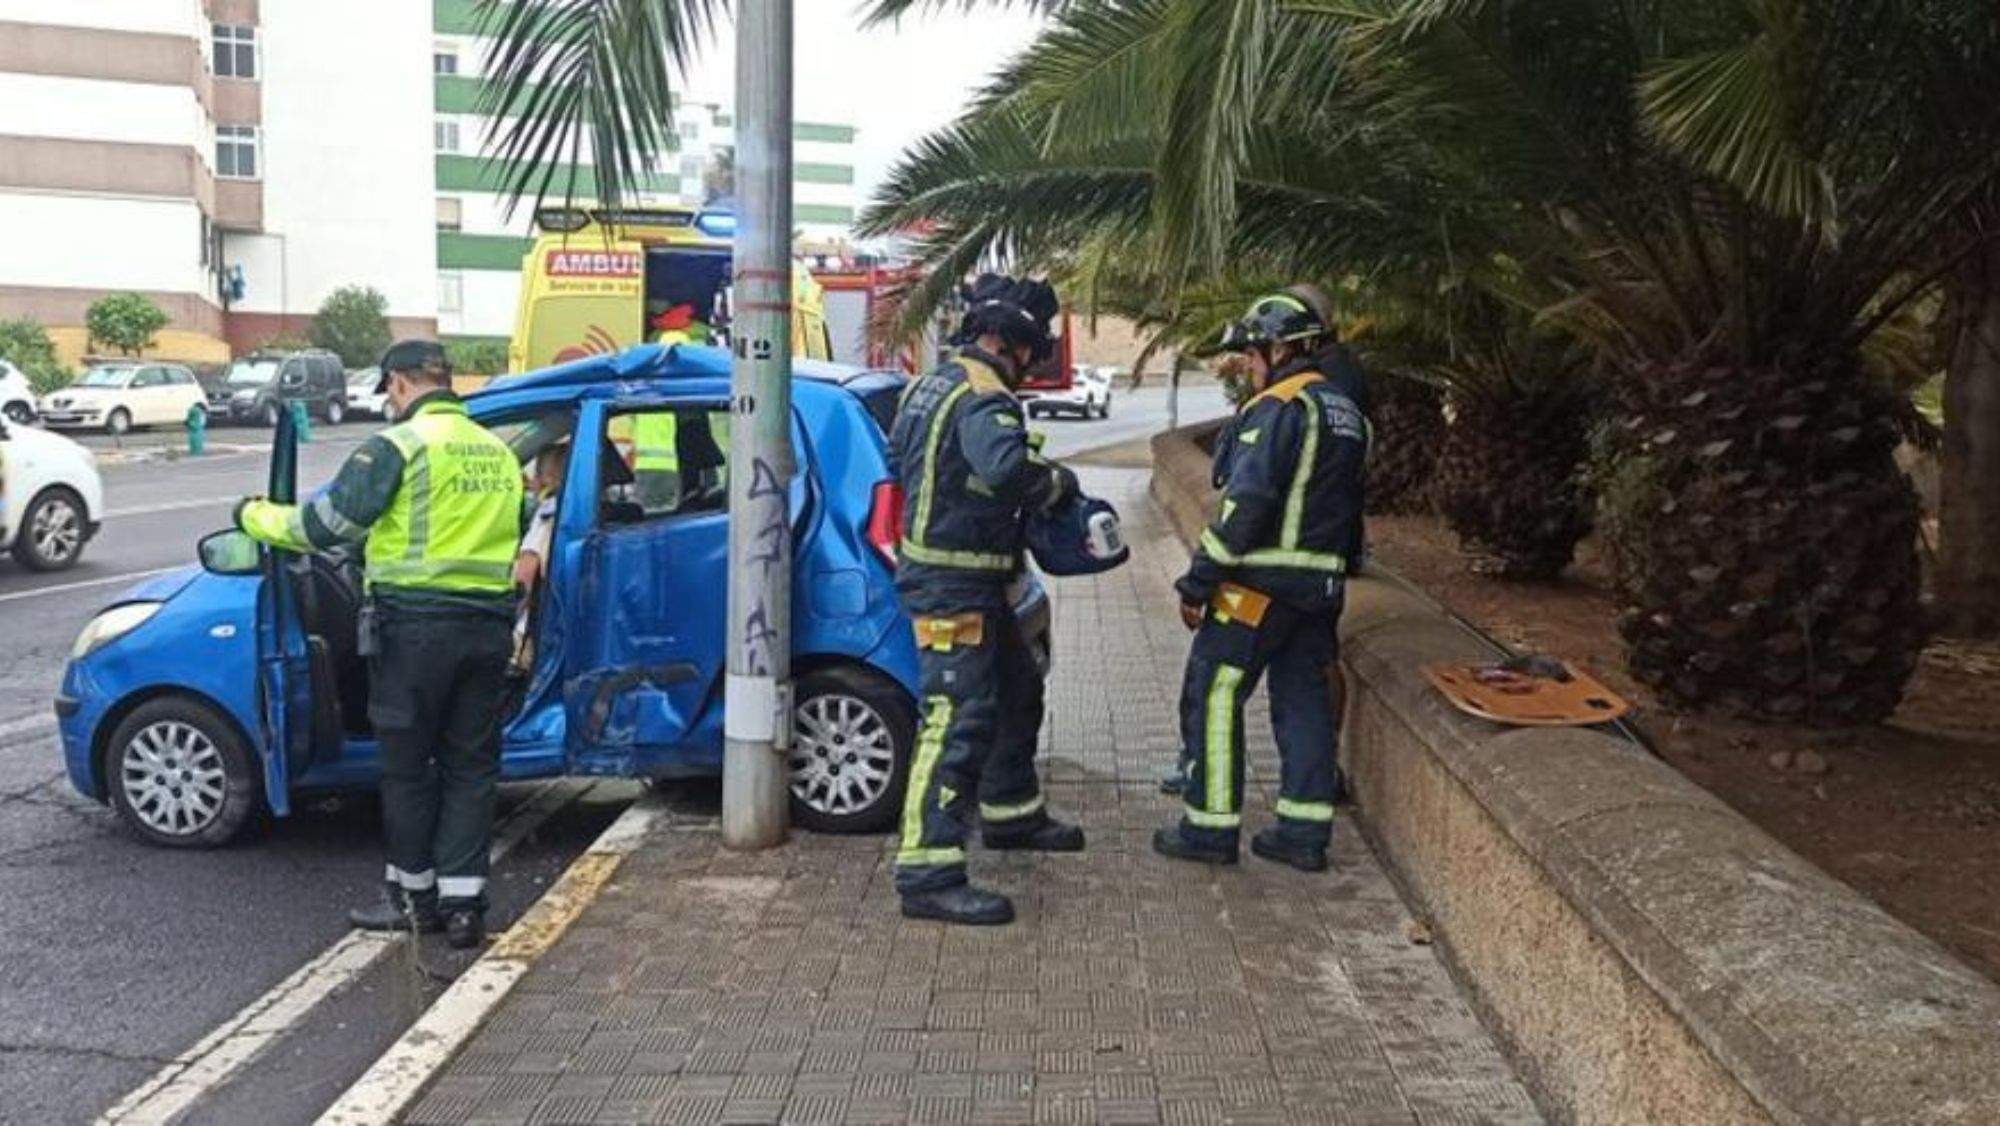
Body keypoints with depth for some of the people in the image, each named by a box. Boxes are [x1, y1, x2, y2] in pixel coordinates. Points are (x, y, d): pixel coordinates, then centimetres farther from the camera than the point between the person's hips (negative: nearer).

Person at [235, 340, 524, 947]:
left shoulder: (398, 446, -9)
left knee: (407, 765, 9)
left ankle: (413, 895, 20)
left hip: (416, 624, -5)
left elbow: (323, 525, -8)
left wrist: (254, 515, 9)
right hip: (489, 625, 6)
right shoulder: (497, 450, 12)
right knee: (472, 765, 10)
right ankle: (462, 900, 10)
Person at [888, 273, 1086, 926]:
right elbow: (1006, 469, -37)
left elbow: (899, 456, 27)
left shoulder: (934, 385, 14)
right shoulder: (984, 397, -18)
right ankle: (928, 874, -12)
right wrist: (1060, 481, -15)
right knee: (959, 718, -13)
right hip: (953, 583, -11)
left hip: (971, 581, 11)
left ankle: (1010, 815, 41)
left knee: (1016, 691, 24)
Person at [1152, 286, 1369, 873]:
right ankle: (1304, 833, 16)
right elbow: (1348, 505, 17)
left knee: (1213, 695, 1)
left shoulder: (1278, 408, -14)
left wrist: (1198, 582, -16)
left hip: (1262, 581, -9)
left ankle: (1209, 828, 6)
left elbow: (1246, 503, -20)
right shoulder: (1347, 409, 15)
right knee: (1304, 698, 12)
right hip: (1323, 582, 9)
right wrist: (1335, 565, 20)